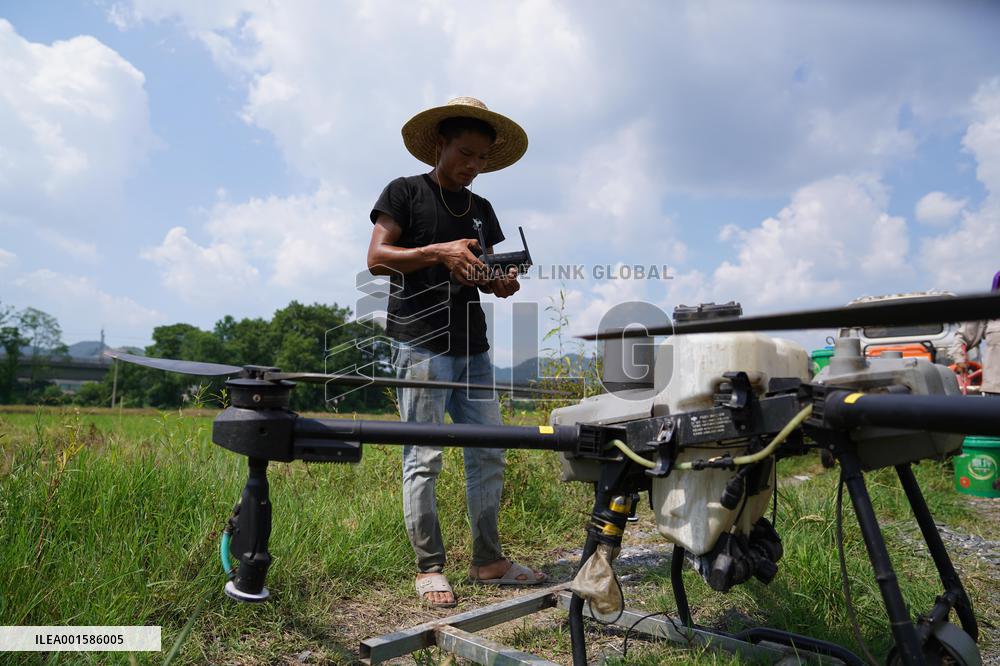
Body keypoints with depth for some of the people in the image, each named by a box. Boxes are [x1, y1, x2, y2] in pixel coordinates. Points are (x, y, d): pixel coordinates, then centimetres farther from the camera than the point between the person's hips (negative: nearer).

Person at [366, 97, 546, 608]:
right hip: (421, 345, -6)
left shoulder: (481, 209, 20)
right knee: (423, 460, -3)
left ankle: (488, 561, 16)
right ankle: (429, 568, 8)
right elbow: (376, 257, -6)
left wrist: (502, 283, -3)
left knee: (488, 454, 5)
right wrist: (439, 251, -18)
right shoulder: (405, 192, 4)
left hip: (473, 348, 6)